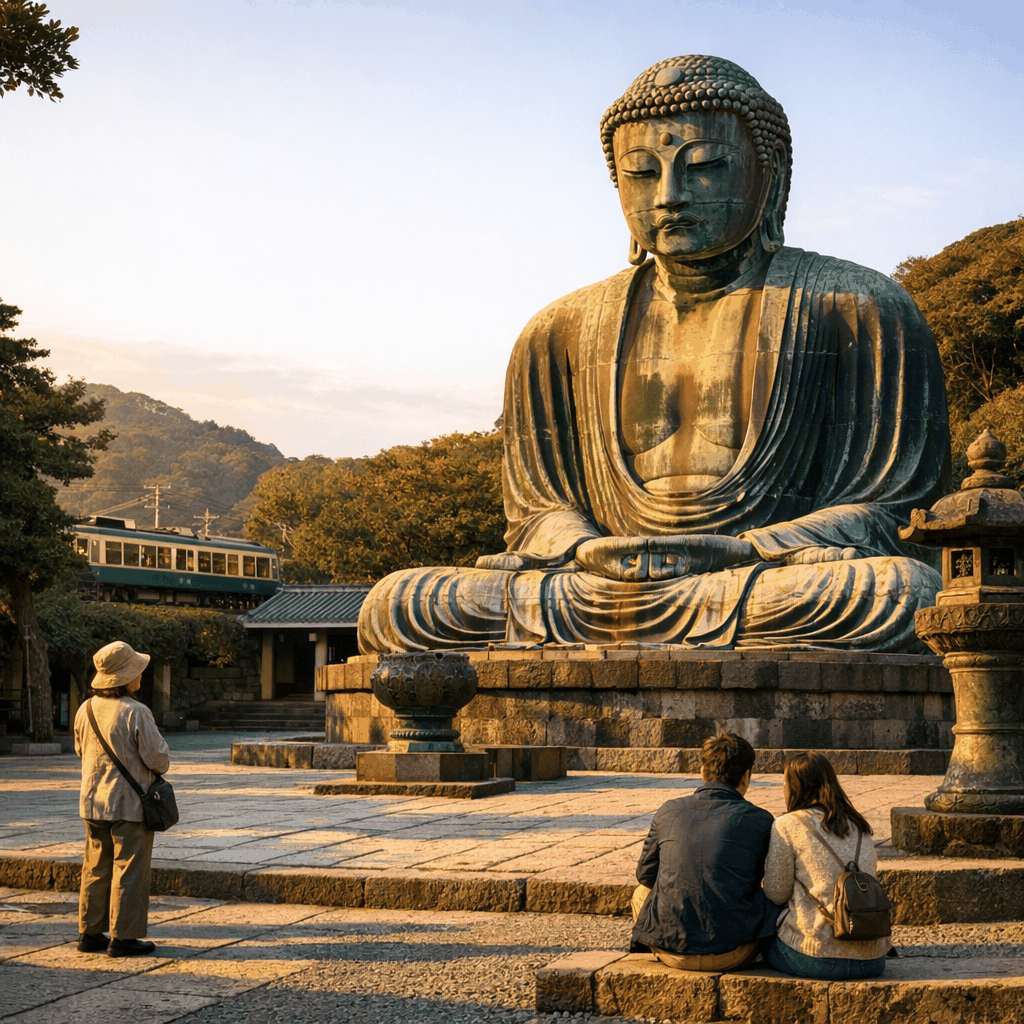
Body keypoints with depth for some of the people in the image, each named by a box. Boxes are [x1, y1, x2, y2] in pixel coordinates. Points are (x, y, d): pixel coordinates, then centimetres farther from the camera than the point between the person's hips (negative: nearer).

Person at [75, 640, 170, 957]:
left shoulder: (86, 710, 1)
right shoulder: (136, 713, -19)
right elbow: (159, 758, -15)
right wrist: (159, 766, 7)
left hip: (93, 800, 7)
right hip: (130, 803, -6)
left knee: (96, 868, 14)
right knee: (129, 869, 1)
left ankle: (90, 933, 19)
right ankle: (123, 937, 3)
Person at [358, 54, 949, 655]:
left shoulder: (860, 311, 6)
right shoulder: (562, 335, 16)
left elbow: (897, 510, 0)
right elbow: (538, 511, 14)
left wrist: (738, 553, -16)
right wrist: (594, 553, -12)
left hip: (782, 592, -2)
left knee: (906, 594, -38)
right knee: (394, 607, -20)